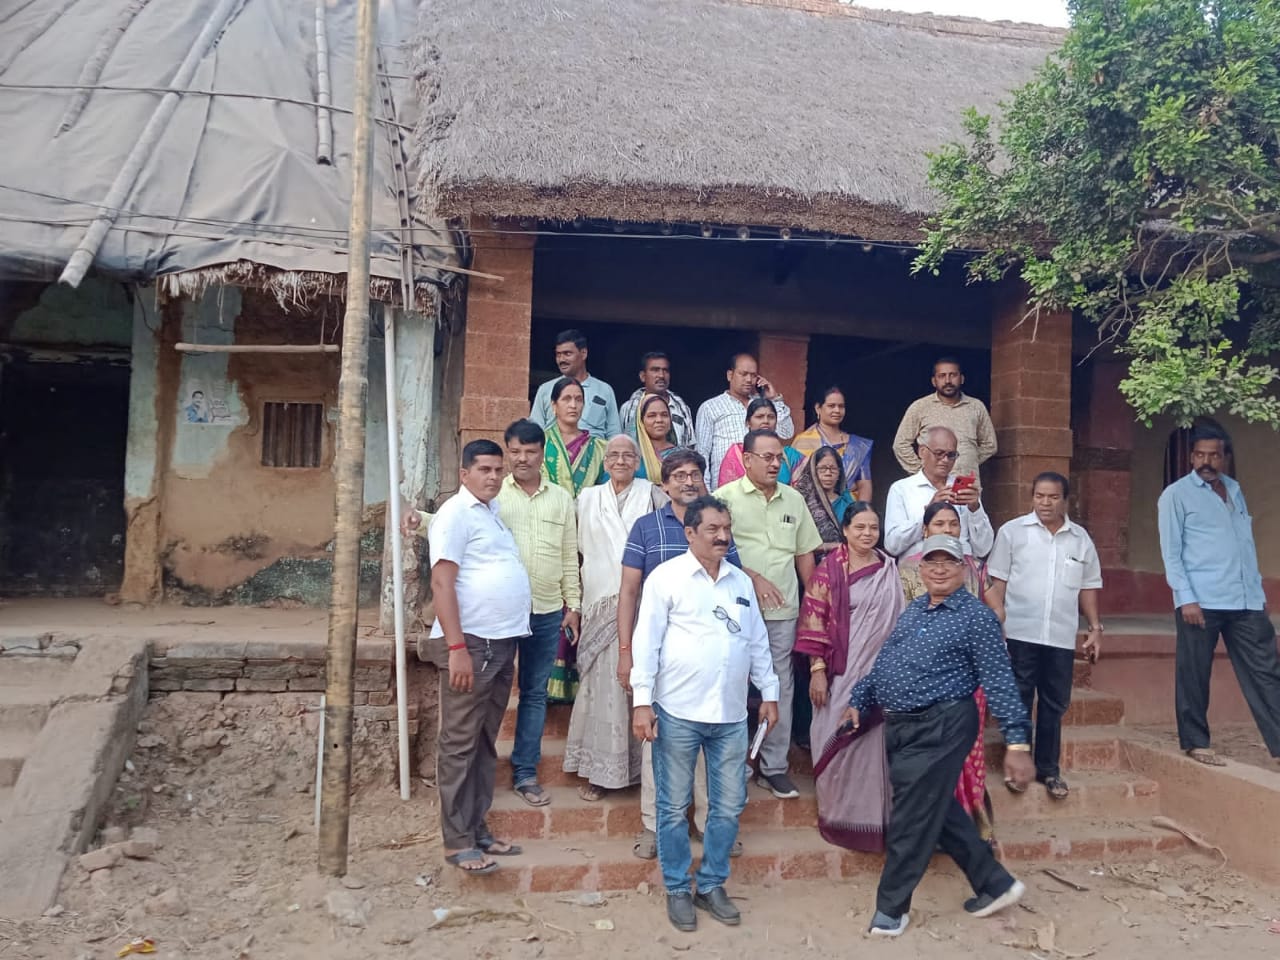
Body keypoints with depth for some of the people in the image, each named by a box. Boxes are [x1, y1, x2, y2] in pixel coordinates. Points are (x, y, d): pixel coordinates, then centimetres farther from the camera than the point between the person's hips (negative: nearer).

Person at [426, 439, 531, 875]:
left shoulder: (493, 511, 17)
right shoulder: (457, 513, -9)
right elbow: (441, 582, -16)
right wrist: (457, 648, -22)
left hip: (502, 643, 9)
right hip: (473, 642, -9)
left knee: (485, 743, 14)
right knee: (460, 744, -1)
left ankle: (477, 830, 22)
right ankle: (457, 842, 6)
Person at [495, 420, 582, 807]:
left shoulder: (561, 499, 7)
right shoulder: (493, 495, -1)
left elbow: (569, 557, 10)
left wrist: (573, 605, 8)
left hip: (547, 612, 3)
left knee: (535, 693, 10)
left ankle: (525, 772, 21)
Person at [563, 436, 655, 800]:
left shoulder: (652, 495, 5)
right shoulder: (588, 498, 13)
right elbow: (583, 547, 13)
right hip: (601, 603, 1)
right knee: (603, 684, 0)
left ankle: (641, 765, 13)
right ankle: (598, 768, 10)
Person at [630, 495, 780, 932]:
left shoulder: (741, 582, 9)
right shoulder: (666, 577, -7)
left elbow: (758, 642, 16)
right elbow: (647, 641, -9)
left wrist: (770, 692, 14)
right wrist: (642, 701, -12)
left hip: (731, 715, 5)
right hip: (678, 712, -4)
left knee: (728, 806, 11)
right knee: (674, 807, 8)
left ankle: (711, 885, 28)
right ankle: (677, 889, 25)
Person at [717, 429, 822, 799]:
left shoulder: (794, 500, 11)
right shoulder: (727, 497, -4)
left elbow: (804, 553, 16)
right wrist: (754, 578, -15)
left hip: (783, 610, 4)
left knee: (781, 686, 8)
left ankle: (774, 766, 19)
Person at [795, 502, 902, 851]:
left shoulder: (890, 570, 6)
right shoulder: (829, 570, -4)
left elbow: (900, 620, 10)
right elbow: (815, 623, -6)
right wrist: (817, 670, -10)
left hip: (881, 671, 2)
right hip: (842, 672, -2)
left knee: (875, 742, 6)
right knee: (839, 741, 5)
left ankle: (876, 816, 21)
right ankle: (841, 817, 21)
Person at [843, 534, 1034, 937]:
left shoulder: (977, 616, -10)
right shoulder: (913, 609, 12)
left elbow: (999, 681, -14)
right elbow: (884, 660, 20)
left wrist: (1017, 741, -19)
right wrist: (859, 701, 20)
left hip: (940, 729, -8)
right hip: (900, 726, 8)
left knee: (912, 820, 0)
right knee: (939, 812, 16)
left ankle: (891, 907, 16)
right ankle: (995, 884, 32)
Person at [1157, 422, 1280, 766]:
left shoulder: (1235, 490, 15)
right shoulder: (1176, 494, -2)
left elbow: (1247, 544, 18)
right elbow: (1170, 551, -6)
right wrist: (1186, 598, -13)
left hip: (1247, 601, 5)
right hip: (1200, 602, -5)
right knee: (1194, 676, 3)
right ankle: (1195, 742, 15)